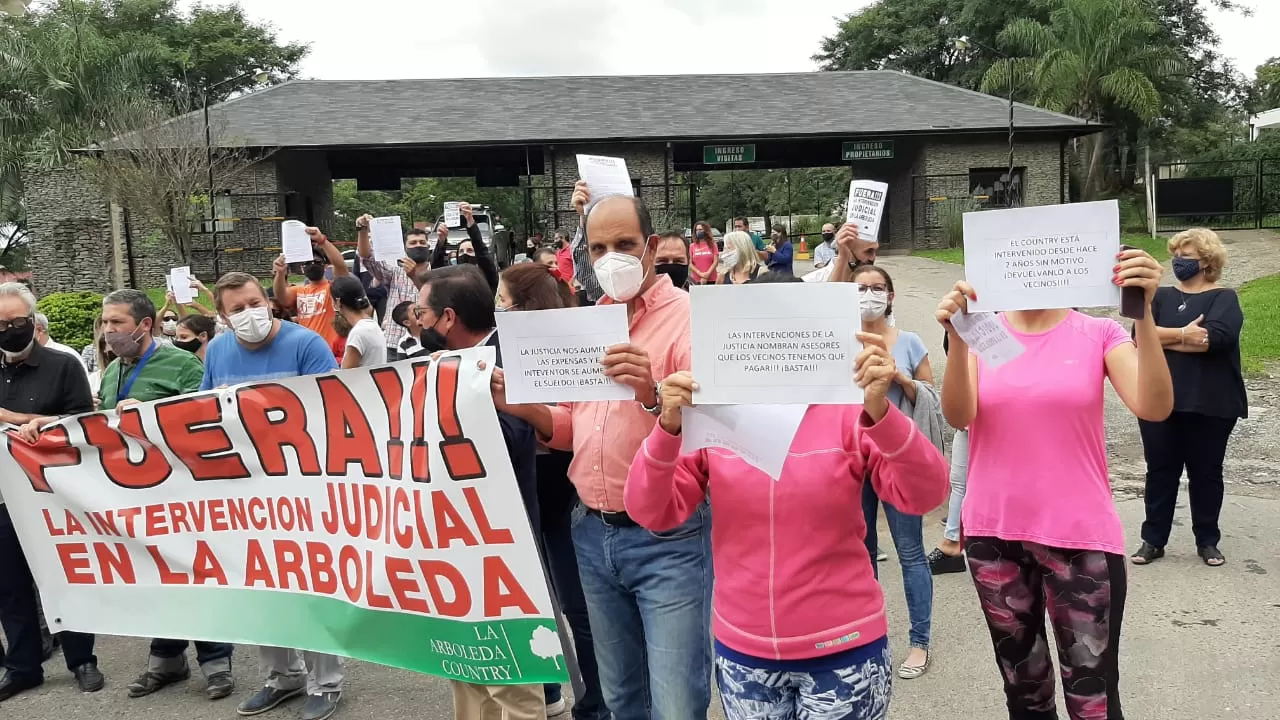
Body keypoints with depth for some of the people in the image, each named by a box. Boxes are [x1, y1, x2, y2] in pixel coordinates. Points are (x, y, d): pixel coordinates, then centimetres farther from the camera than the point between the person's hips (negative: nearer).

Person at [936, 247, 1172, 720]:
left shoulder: (1099, 333, -4)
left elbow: (1154, 408, -20)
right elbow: (958, 416, -16)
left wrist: (1144, 312, -31)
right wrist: (957, 339, -33)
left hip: (1080, 537, -2)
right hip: (994, 535, 2)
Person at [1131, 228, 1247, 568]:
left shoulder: (1224, 298, -1)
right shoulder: (1162, 296, 10)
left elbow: (1215, 337, -21)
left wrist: (1165, 339, -13)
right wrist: (1183, 334, -17)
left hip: (1209, 405, -3)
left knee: (1206, 473, 9)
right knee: (1160, 472, 8)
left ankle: (1207, 541, 23)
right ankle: (1153, 540, 16)